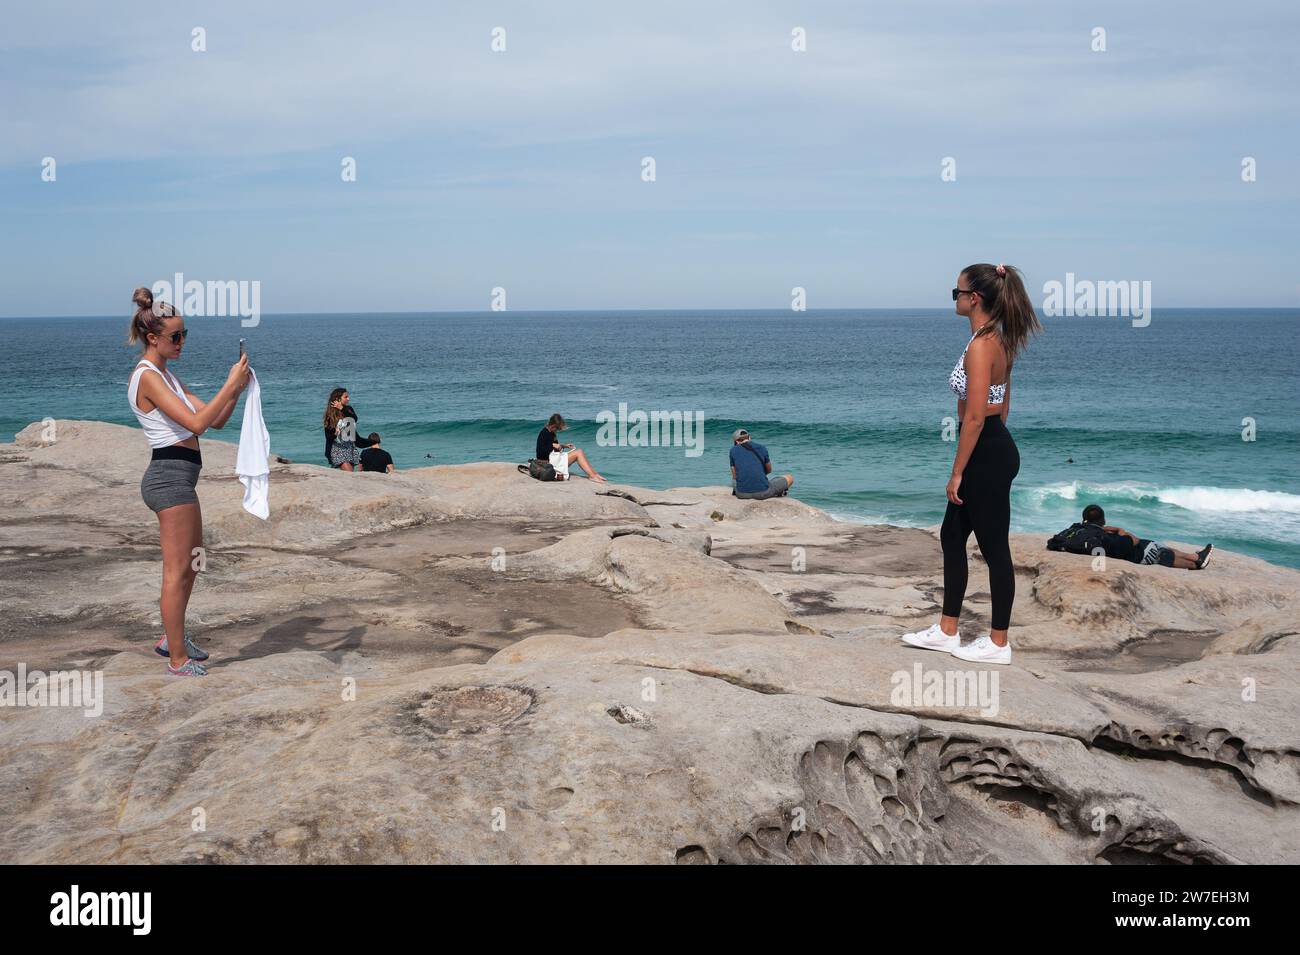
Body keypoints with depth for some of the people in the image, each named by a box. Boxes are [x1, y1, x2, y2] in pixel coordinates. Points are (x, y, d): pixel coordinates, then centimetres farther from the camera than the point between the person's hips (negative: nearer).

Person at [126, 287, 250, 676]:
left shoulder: (165, 375, 16)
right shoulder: (147, 377, -14)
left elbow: (215, 420, 12)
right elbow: (196, 423, -23)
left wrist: (234, 390, -2)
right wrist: (230, 385, -20)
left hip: (176, 477, 10)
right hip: (171, 476, -10)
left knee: (191, 564, 20)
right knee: (177, 570, -3)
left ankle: (173, 637, 35)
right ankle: (179, 660, 5)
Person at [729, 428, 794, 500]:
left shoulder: (733, 450, 5)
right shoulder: (762, 448, 5)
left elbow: (735, 476, 14)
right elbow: (769, 470, 20)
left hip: (742, 494, 3)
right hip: (762, 492, -3)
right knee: (789, 478, 22)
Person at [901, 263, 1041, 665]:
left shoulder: (980, 345, -20)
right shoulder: (998, 340, 11)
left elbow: (975, 417, -22)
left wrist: (957, 473, -17)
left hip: (985, 452, -11)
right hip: (996, 445, 11)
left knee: (994, 548, 1)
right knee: (952, 537, 17)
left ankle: (998, 643, 14)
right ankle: (946, 631, 26)